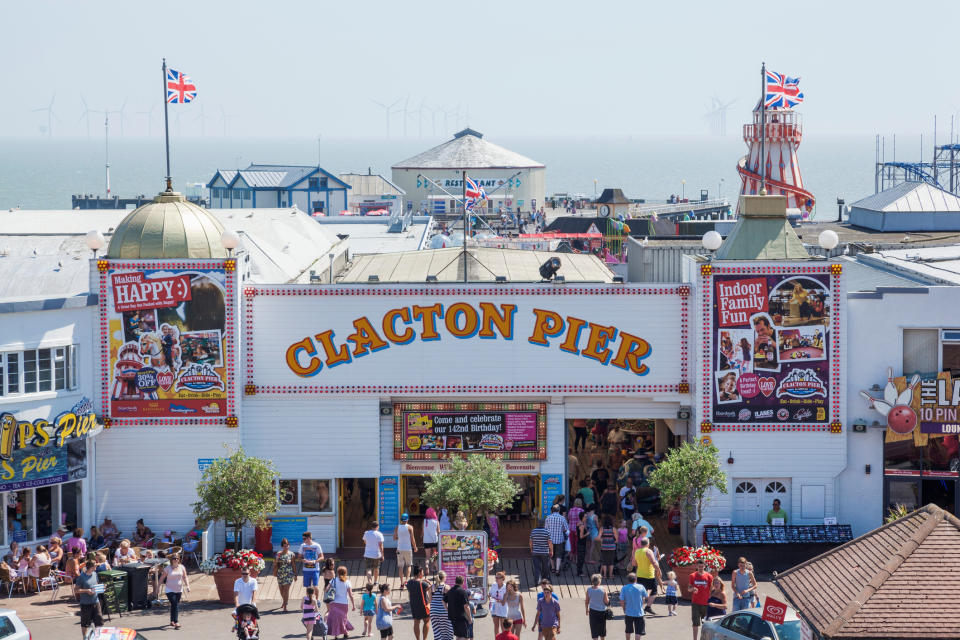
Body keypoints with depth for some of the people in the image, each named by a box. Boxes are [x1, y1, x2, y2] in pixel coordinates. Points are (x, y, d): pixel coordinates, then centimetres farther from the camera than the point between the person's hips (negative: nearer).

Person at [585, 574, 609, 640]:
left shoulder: (589, 589, -11)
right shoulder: (603, 590, -17)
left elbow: (587, 602, -3)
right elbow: (606, 602, -13)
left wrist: (587, 610, 13)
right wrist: (607, 597, 9)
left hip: (592, 611, 1)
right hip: (602, 612, -1)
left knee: (594, 629, 8)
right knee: (602, 629, 19)